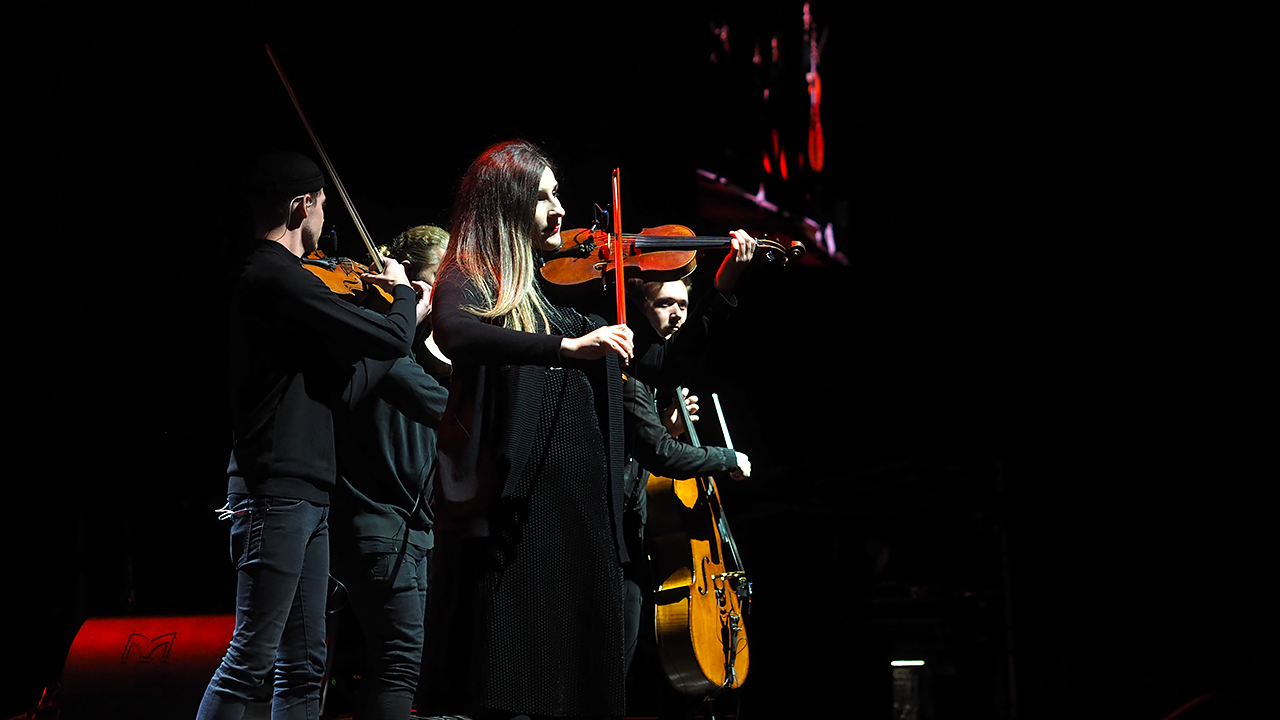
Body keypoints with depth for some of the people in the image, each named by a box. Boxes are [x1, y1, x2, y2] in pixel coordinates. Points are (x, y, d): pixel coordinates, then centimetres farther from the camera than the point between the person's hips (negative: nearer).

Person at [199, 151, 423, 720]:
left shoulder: (262, 275, 18)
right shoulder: (281, 278, -14)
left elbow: (341, 389, 20)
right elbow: (392, 338, -15)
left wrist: (403, 318, 19)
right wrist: (403, 294, 7)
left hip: (303, 493, 10)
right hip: (277, 493, -10)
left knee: (303, 665, 10)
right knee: (252, 659, -11)